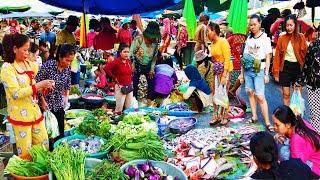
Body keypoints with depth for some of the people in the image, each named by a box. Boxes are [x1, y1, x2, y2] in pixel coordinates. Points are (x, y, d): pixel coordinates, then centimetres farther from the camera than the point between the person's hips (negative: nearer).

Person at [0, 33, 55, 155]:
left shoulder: (28, 64, 8)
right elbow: (15, 94, -20)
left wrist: (44, 87, 1)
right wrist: (38, 85, -23)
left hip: (35, 111, 7)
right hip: (20, 115, -7)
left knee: (44, 146, 13)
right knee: (25, 152, 3)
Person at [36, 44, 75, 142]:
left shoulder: (67, 68, -3)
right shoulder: (48, 66, -20)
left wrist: (66, 97, 5)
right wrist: (43, 102, -13)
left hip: (59, 105, 5)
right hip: (46, 105, -5)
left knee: (60, 132, 9)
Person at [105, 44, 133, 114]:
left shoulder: (129, 61, 8)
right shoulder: (117, 61, -11)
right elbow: (107, 68, -17)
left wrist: (131, 80, 10)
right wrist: (114, 78, -10)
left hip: (129, 87, 7)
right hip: (120, 87, -6)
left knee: (129, 108, 12)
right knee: (119, 108, -2)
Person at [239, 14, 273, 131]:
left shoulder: (265, 38, -1)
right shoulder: (249, 39, 12)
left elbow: (268, 57, -3)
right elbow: (244, 56, 13)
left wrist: (266, 74, -8)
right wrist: (242, 73, 10)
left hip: (259, 70, -5)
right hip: (248, 69, 5)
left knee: (260, 96, -10)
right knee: (250, 92, 5)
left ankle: (267, 122, -4)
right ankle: (254, 116, 17)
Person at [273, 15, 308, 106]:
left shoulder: (301, 37, 0)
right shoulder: (282, 38, 1)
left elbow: (304, 53, -3)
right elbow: (277, 56, 1)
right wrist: (276, 72, -2)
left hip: (297, 67, 0)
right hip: (285, 67, 0)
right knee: (286, 94, 6)